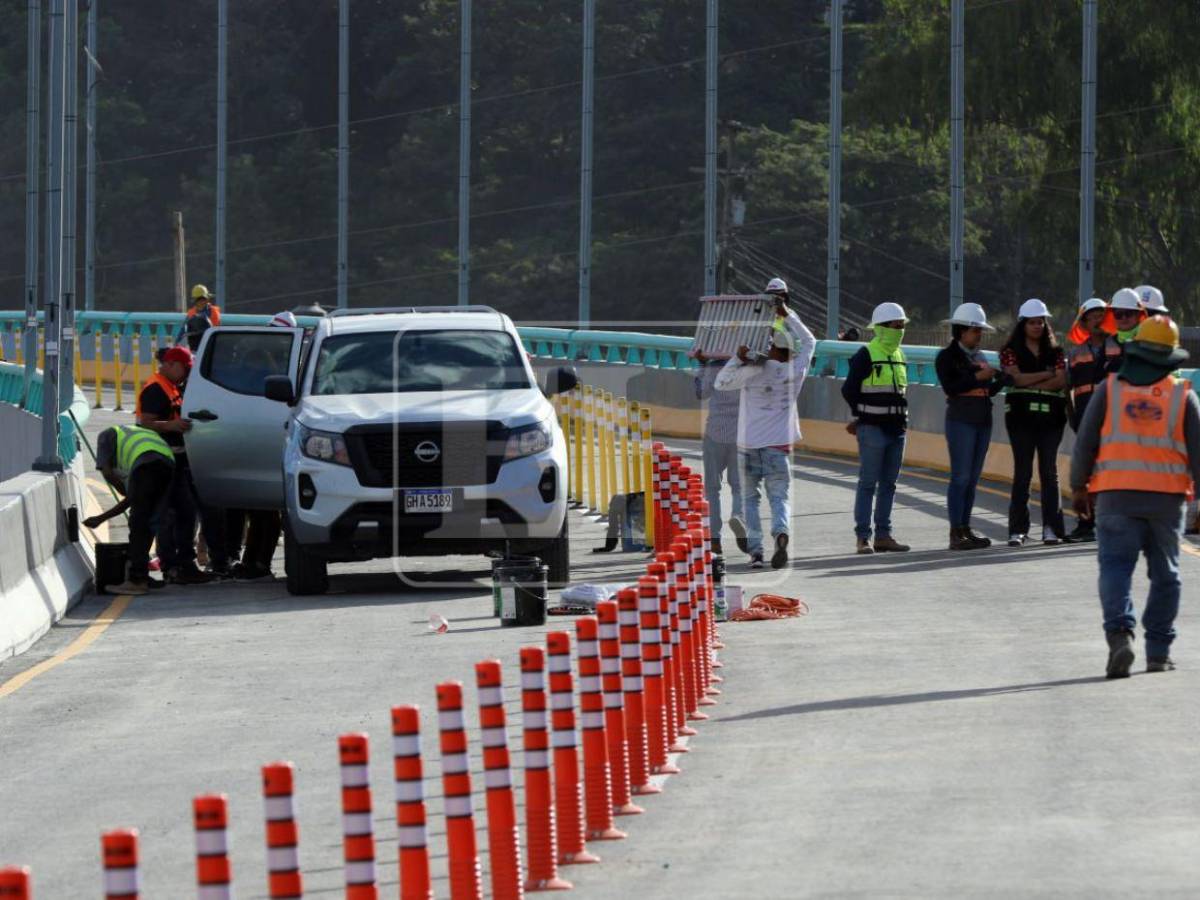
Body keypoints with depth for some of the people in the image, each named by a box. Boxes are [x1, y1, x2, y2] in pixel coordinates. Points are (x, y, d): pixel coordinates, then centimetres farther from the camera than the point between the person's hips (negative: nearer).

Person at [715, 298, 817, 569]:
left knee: (750, 498, 11)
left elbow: (721, 382, 7)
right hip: (779, 445, 1)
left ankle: (755, 549, 0)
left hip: (748, 445, -1)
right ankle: (781, 532, -30)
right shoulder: (793, 373, -1)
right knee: (780, 497, 1)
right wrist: (788, 315, 19)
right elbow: (809, 341, 17)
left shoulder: (752, 372, -8)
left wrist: (739, 358, 0)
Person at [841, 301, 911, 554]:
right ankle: (863, 538, -4)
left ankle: (883, 535, 14)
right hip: (873, 429, -7)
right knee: (868, 483, -5)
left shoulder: (899, 355, 14)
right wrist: (861, 416, 0)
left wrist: (901, 418, 10)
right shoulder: (866, 355, -10)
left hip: (896, 429, 7)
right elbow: (849, 389, -9)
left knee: (889, 483, 9)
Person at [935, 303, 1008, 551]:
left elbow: (988, 391, 17)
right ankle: (956, 533, -10)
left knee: (973, 477, 8)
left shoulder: (979, 356, 17)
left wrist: (1001, 379, 0)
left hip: (983, 420, 7)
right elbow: (949, 387, -16)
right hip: (960, 420, -7)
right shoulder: (947, 356, -3)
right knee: (961, 476, -10)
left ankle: (966, 528, 12)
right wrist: (977, 377, -17)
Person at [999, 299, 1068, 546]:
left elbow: (1061, 381, -2)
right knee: (1022, 471, -3)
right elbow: (1015, 377, -9)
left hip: (1051, 416, 2)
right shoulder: (1011, 351, 6)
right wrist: (1046, 375, -4)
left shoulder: (1055, 352, 12)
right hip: (1021, 415, -2)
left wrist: (1029, 384, -9)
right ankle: (1018, 529, -2)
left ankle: (1051, 528, 0)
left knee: (1049, 470, 0)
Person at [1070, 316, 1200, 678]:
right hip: (1168, 497, 1)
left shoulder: (1110, 389, 2)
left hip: (1116, 494, -1)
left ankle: (1119, 633, -25)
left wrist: (1078, 485, 13)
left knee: (1115, 565, -3)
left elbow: (1085, 442, 3)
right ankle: (1158, 651, 13)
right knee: (1164, 573, 12)